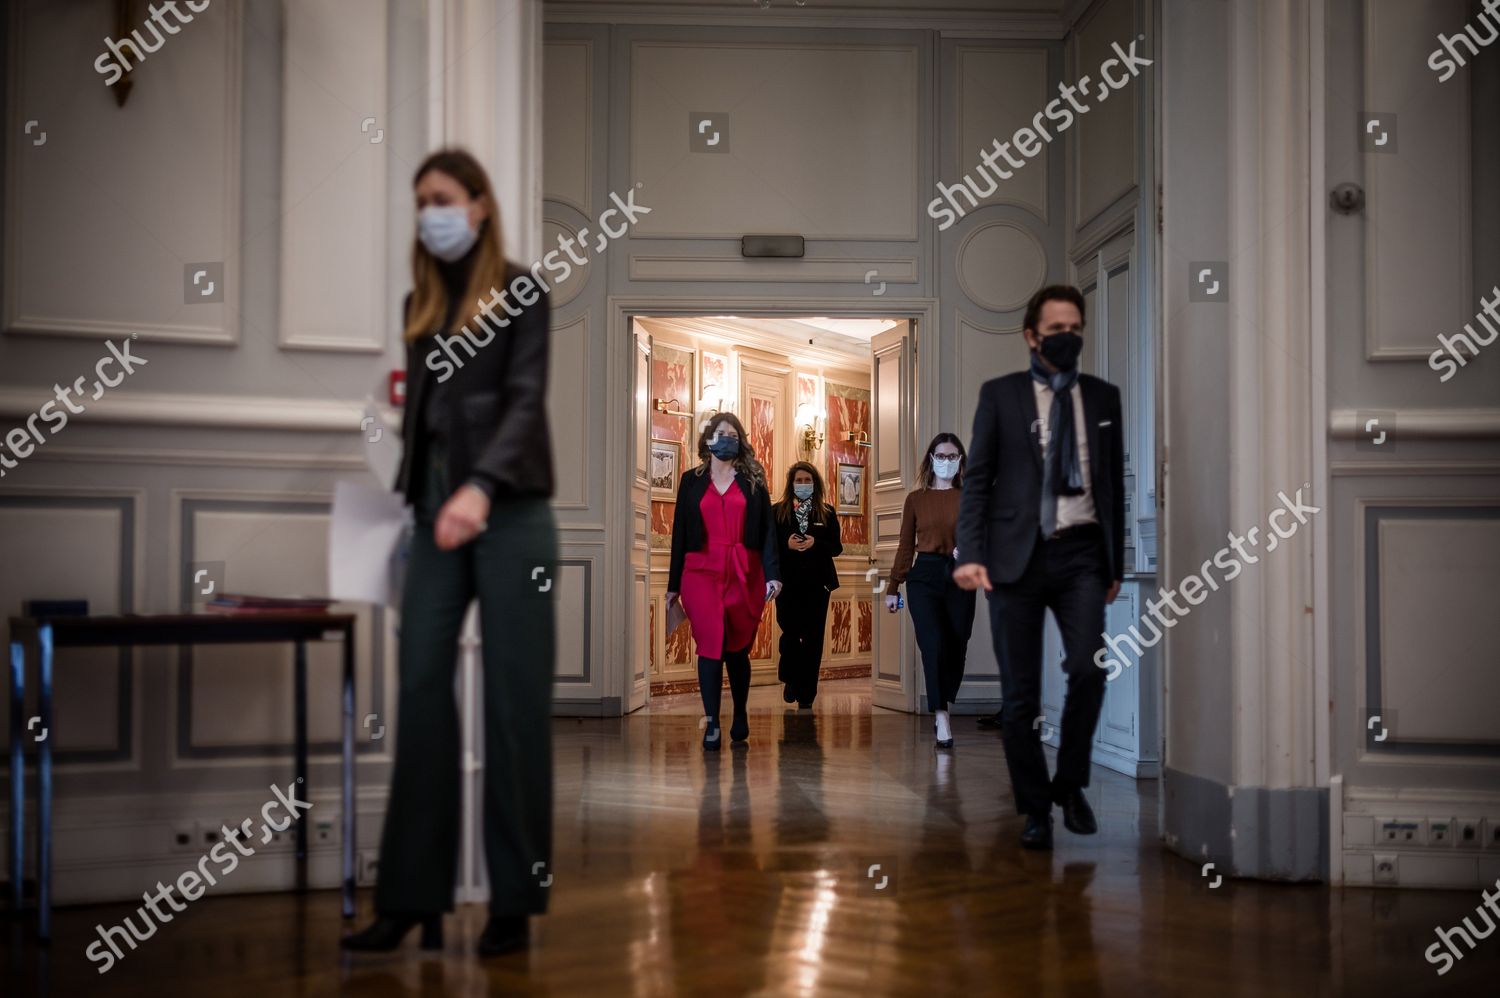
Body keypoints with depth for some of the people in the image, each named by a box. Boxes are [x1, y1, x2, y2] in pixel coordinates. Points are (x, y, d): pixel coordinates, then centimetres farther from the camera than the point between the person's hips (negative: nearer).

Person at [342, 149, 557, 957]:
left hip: (509, 512, -5)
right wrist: (414, 499, 10)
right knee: (421, 690, 0)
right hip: (435, 511, 5)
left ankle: (513, 901, 5)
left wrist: (482, 488, -26)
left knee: (513, 699, -2)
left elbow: (525, 400, -12)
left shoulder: (520, 291, 0)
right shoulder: (420, 305, 16)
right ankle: (413, 896, 5)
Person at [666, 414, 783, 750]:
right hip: (702, 573, 0)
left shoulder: (752, 480, 8)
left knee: (738, 649, 9)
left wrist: (772, 574, -10)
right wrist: (674, 584, 7)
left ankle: (740, 716, 27)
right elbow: (680, 532, 9)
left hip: (744, 575, 0)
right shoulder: (691, 480, 10)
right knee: (710, 646, -9)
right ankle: (711, 725, -7)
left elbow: (767, 529, 2)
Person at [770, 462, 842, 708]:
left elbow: (837, 548, 4)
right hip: (788, 583, -1)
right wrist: (787, 545, -16)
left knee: (813, 638, 1)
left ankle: (806, 695, 9)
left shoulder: (827, 513, 7)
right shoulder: (777, 511, 5)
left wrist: (815, 544, -14)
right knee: (790, 633, -3)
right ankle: (791, 680, 24)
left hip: (817, 583, 1)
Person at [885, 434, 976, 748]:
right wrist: (893, 587, 11)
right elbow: (905, 545, 12)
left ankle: (942, 708, 24)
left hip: (959, 578, 0)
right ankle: (941, 717, -10)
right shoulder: (916, 499, 10)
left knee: (956, 649, 3)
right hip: (924, 575, 0)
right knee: (934, 646, -13)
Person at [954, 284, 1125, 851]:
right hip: (1018, 555, -1)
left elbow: (1116, 482, 15)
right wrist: (970, 554, -10)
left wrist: (1117, 563, 13)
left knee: (1088, 669, -18)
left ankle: (1070, 785, 5)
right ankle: (1035, 811, 17)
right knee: (1020, 694, 2)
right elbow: (977, 480, 2)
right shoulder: (1000, 396, 6)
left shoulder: (1104, 398, 13)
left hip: (1081, 554, 1)